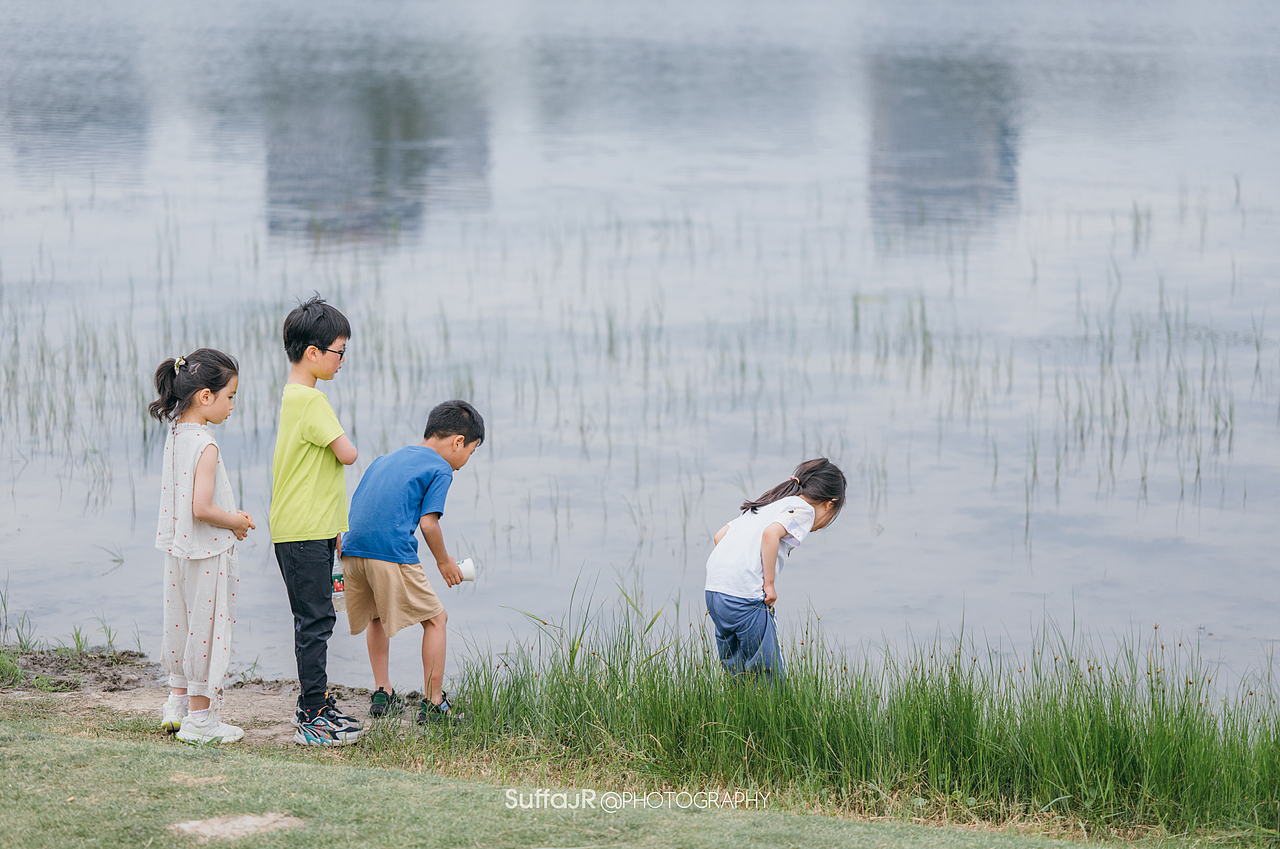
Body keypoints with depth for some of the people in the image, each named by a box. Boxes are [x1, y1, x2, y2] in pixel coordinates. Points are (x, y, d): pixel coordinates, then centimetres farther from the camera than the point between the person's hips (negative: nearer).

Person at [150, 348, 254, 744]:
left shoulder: (174, 436, 5)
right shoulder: (205, 446, -22)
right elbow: (201, 508, -27)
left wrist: (230, 515, 10)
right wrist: (235, 522, -11)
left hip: (178, 549, 9)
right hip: (207, 551, -9)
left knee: (183, 622, 20)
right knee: (208, 626, 1)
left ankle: (178, 704, 32)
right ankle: (200, 719, 9)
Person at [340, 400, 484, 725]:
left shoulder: (385, 459, 27)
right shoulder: (440, 469, 5)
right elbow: (428, 523, -5)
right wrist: (444, 562, 9)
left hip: (352, 550, 7)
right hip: (392, 552, -7)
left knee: (377, 617, 28)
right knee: (435, 618, 7)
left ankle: (382, 693, 26)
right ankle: (433, 703, 4)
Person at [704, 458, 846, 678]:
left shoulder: (767, 505, 26)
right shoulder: (803, 509, 1)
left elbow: (720, 535, 23)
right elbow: (771, 534, -18)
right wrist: (769, 584, -12)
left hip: (714, 590, 8)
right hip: (745, 595, -8)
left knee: (738, 672, 16)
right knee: (768, 673, -4)